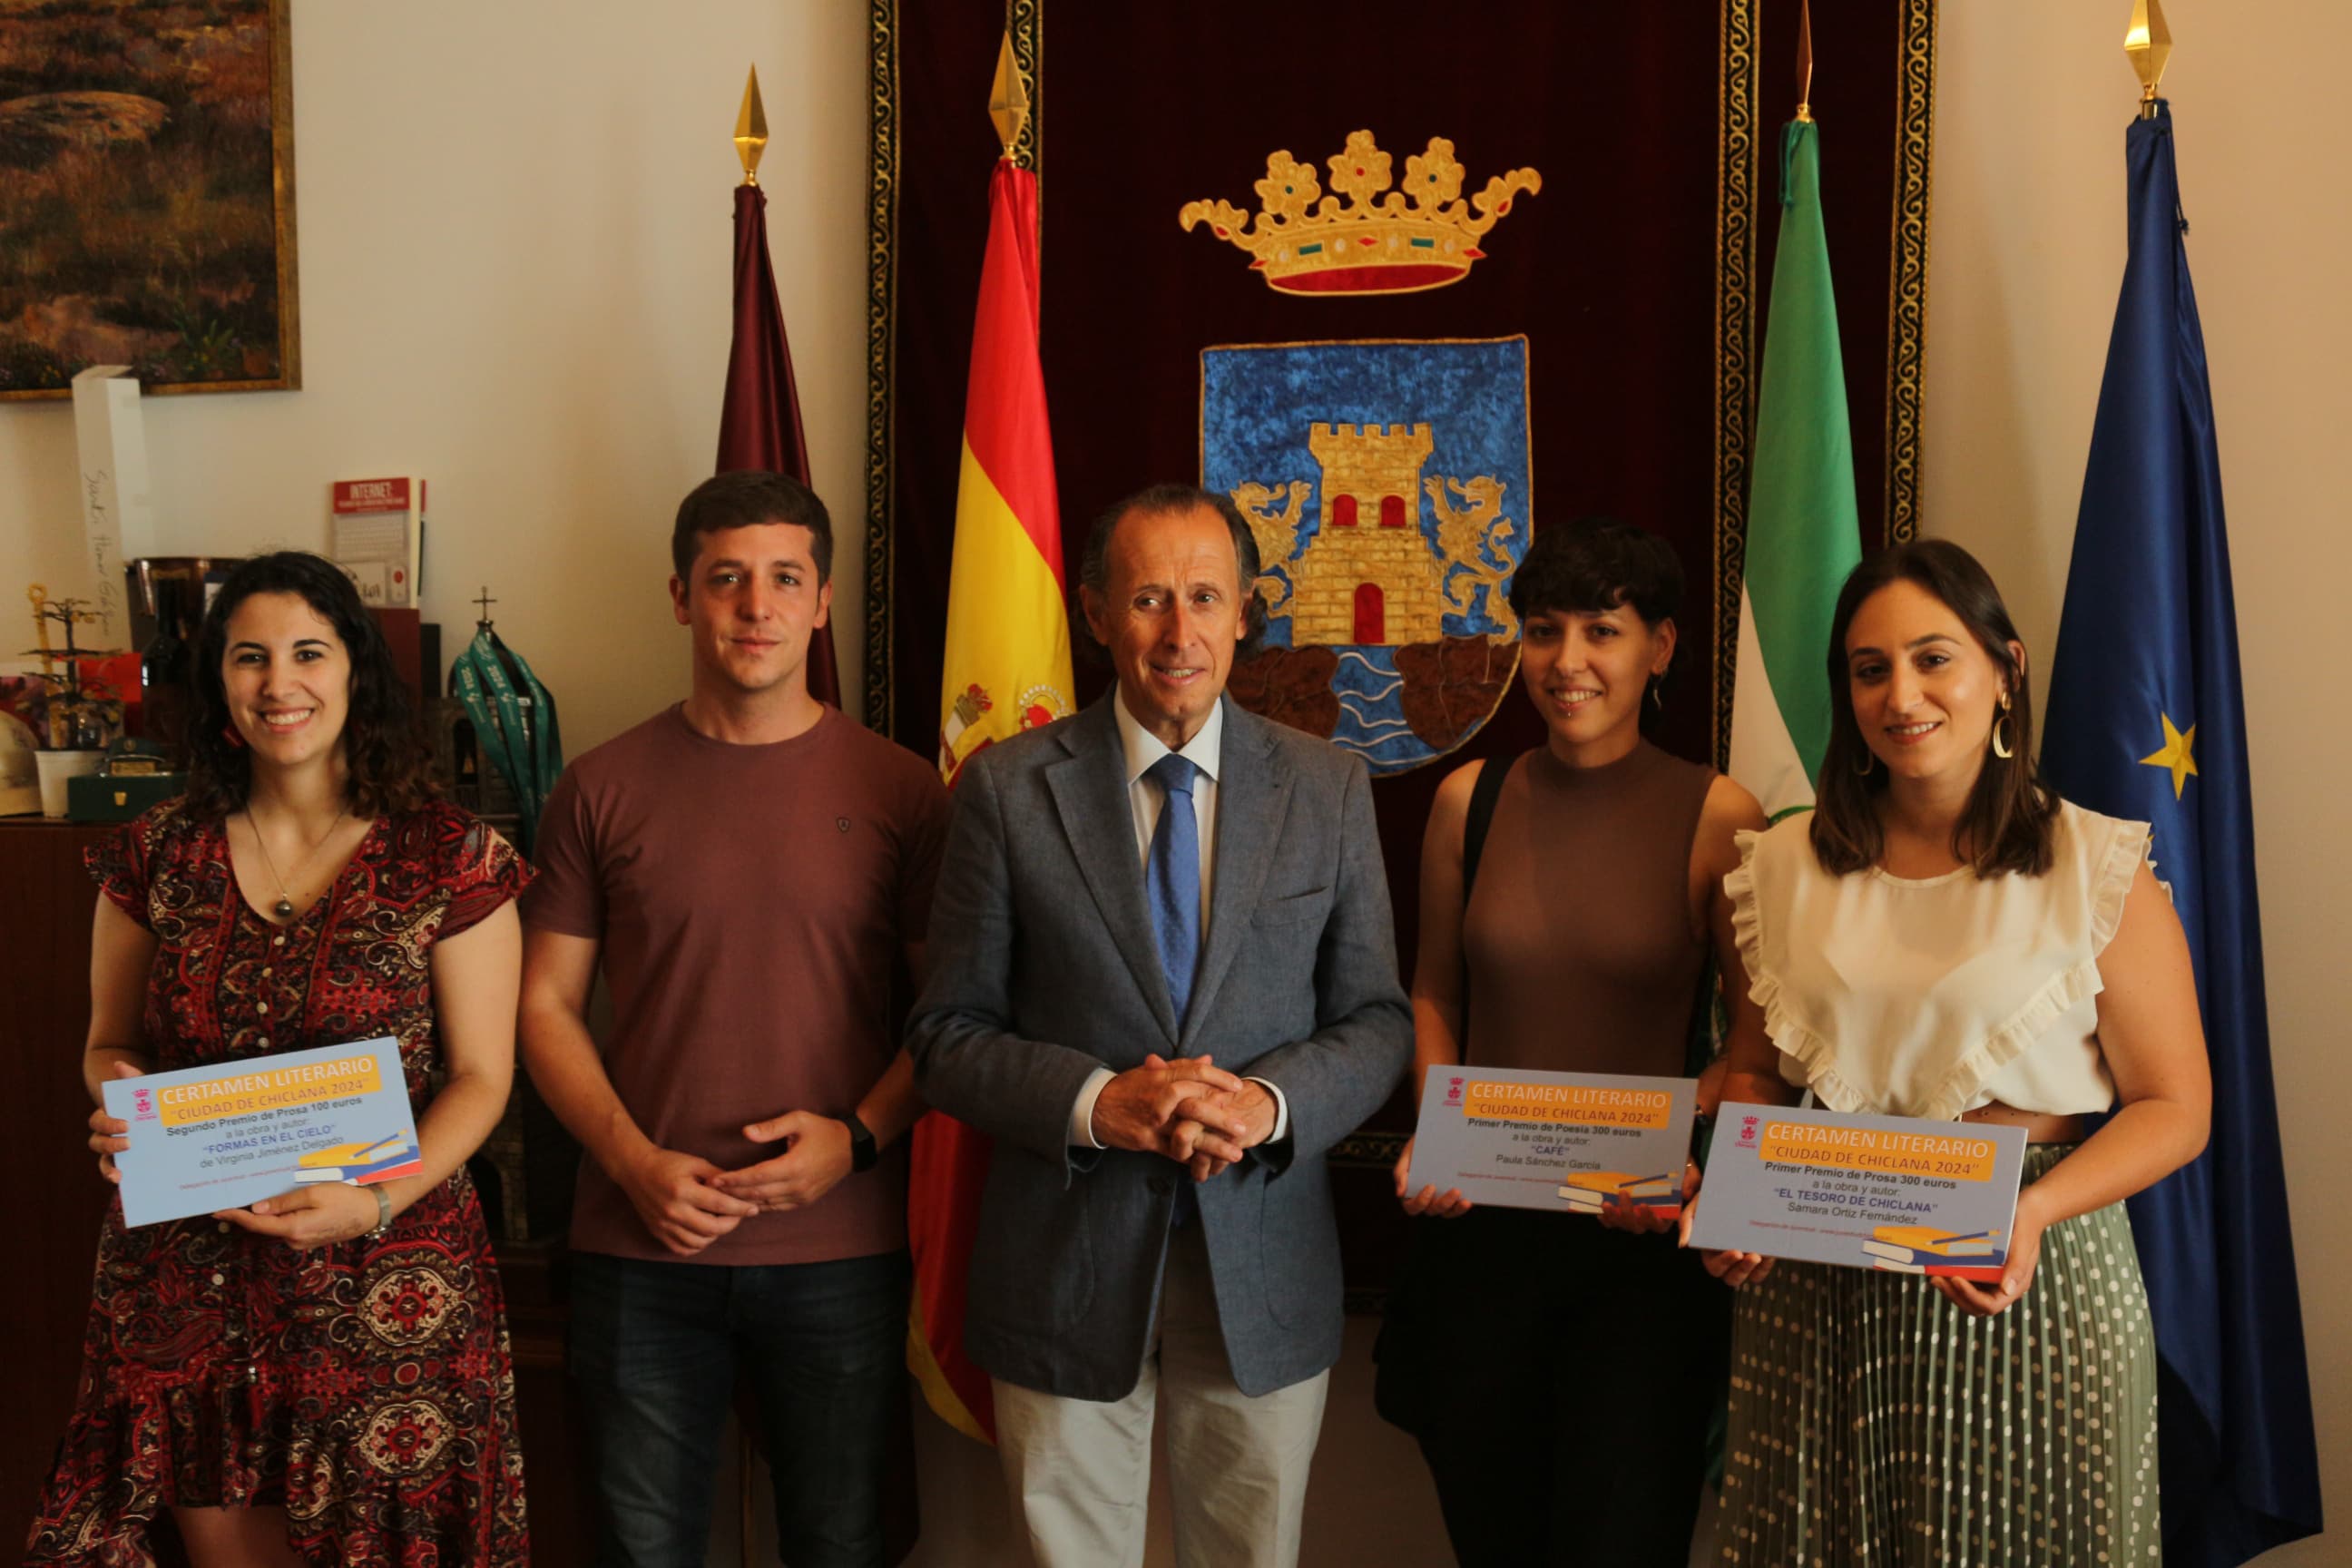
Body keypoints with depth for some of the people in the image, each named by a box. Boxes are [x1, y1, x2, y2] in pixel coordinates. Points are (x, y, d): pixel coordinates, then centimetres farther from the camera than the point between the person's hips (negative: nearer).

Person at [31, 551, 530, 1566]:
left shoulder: (447, 861, -4)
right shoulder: (157, 857, 5)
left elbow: (479, 1076, -3)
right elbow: (110, 1042, 15)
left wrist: (378, 1203, -17)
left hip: (382, 1287, -2)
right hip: (185, 1285, 3)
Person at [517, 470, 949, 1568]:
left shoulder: (897, 790, 0)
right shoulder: (605, 789, 2)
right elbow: (547, 1005, 4)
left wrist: (859, 1138, -13)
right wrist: (634, 1163, -10)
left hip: (841, 1247, 0)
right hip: (641, 1246, 1)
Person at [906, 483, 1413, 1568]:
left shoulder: (1328, 790, 1)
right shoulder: (1008, 788, -4)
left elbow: (1378, 1021, 4)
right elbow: (948, 1033, -3)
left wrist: (1273, 1103, -16)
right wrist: (1094, 1104, -20)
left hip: (1266, 1271, 2)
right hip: (1064, 1268, -1)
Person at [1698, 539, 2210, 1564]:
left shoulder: (2097, 872, -5)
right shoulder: (1789, 870, 5)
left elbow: (2174, 1109, -5)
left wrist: (2034, 1211, -21)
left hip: (2026, 1286, -3)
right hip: (1818, 1282, 3)